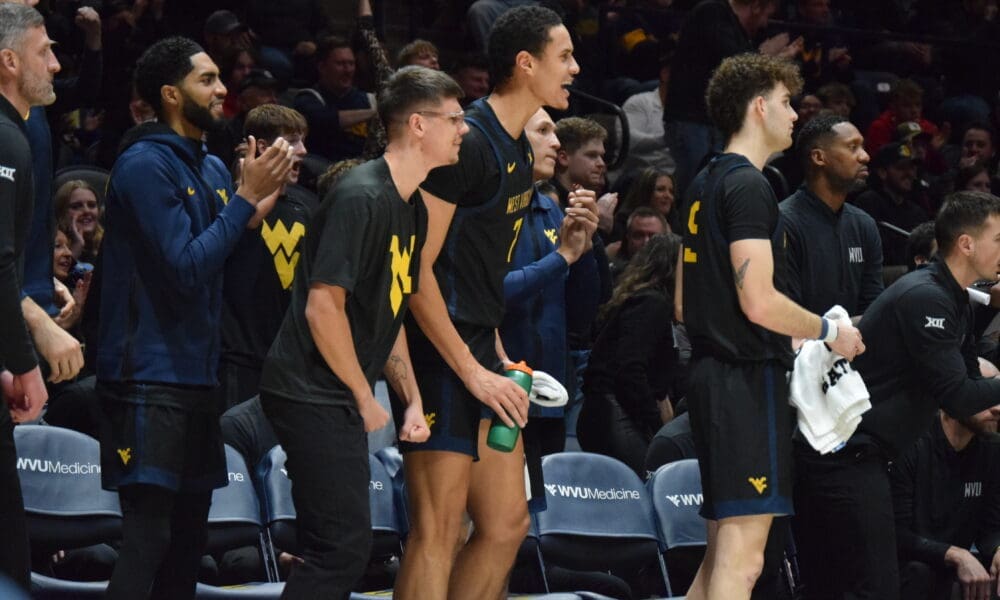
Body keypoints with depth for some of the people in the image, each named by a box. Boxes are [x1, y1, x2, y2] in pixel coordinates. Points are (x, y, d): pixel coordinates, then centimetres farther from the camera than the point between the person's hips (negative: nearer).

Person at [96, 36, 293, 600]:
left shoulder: (214, 168, 14)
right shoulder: (145, 165, -11)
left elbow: (231, 267, 14)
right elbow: (186, 268, -18)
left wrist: (266, 196, 0)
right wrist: (246, 197, -16)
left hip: (198, 378, 9)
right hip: (151, 379, -9)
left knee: (189, 538, 10)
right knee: (148, 540, -13)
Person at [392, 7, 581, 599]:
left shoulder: (517, 151, 15)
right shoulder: (467, 144, -15)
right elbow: (417, 268, -19)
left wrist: (497, 355, 15)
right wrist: (474, 372, -19)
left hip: (479, 355, 10)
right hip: (440, 356, -10)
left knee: (508, 522, 10)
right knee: (438, 533, -10)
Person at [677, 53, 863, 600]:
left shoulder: (704, 185, 18)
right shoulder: (748, 186, -12)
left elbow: (683, 304, 23)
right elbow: (760, 302, -20)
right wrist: (830, 332, -7)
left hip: (710, 370, 10)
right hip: (748, 377, -10)